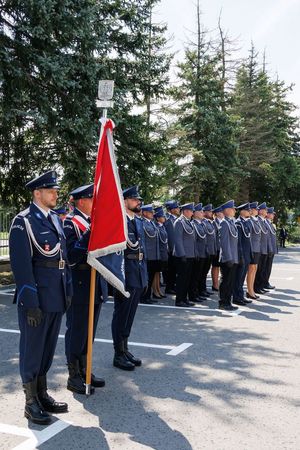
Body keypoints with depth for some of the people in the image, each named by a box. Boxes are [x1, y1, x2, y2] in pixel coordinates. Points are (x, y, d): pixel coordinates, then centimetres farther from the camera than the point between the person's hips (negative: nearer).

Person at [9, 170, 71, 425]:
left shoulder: (55, 219, 12)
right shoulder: (24, 222, -11)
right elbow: (21, 266, -16)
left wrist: (68, 291, 13)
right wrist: (31, 303, -18)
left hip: (56, 298, 7)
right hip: (37, 299, -7)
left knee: (48, 349, 17)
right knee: (32, 350, 6)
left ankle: (42, 395, 31)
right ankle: (31, 403, 19)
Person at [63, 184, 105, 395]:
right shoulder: (71, 222, -12)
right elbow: (71, 254, -24)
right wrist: (90, 232, -28)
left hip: (96, 284, 8)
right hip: (80, 286, -8)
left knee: (89, 332, 16)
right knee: (77, 332, 3)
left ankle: (85, 371, 29)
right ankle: (74, 376, 15)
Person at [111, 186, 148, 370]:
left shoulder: (139, 222, 14)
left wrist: (145, 275, 16)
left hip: (139, 276, 8)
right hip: (125, 275, -8)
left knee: (129, 315, 16)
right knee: (121, 315, 4)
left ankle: (125, 349, 28)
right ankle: (119, 355, 15)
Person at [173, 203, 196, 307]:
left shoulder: (189, 222, 16)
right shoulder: (179, 222, -11)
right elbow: (178, 239, -16)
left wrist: (194, 253, 16)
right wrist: (182, 254, -20)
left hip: (190, 255, 9)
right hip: (183, 255, -9)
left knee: (188, 278, 12)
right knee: (182, 277, -4)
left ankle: (184, 299, 20)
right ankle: (179, 300, 3)